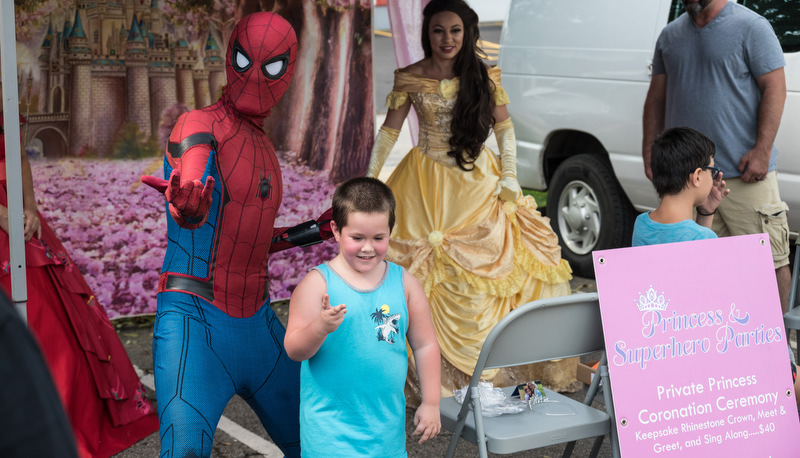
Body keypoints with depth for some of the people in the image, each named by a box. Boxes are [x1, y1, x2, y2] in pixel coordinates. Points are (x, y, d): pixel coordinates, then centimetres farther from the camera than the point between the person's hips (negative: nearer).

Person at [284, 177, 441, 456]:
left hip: (387, 423, 4)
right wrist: (321, 327, -30)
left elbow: (425, 345, 9)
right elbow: (294, 350, -11)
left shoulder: (403, 283, 2)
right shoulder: (318, 283, -8)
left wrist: (431, 403, 8)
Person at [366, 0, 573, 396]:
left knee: (488, 267, -2)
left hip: (478, 184, 1)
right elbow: (388, 132, 5)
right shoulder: (410, 79, -1)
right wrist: (369, 182, 1)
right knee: (427, 275, -4)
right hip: (428, 185, -1)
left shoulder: (484, 77, 0)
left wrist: (510, 177, 0)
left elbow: (504, 128, 8)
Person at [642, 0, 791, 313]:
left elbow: (774, 89, -7)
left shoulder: (751, 27, -2)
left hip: (744, 173, -5)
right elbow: (657, 97, 20)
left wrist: (762, 150, -15)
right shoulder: (670, 35, 15)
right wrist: (649, 152, 11)